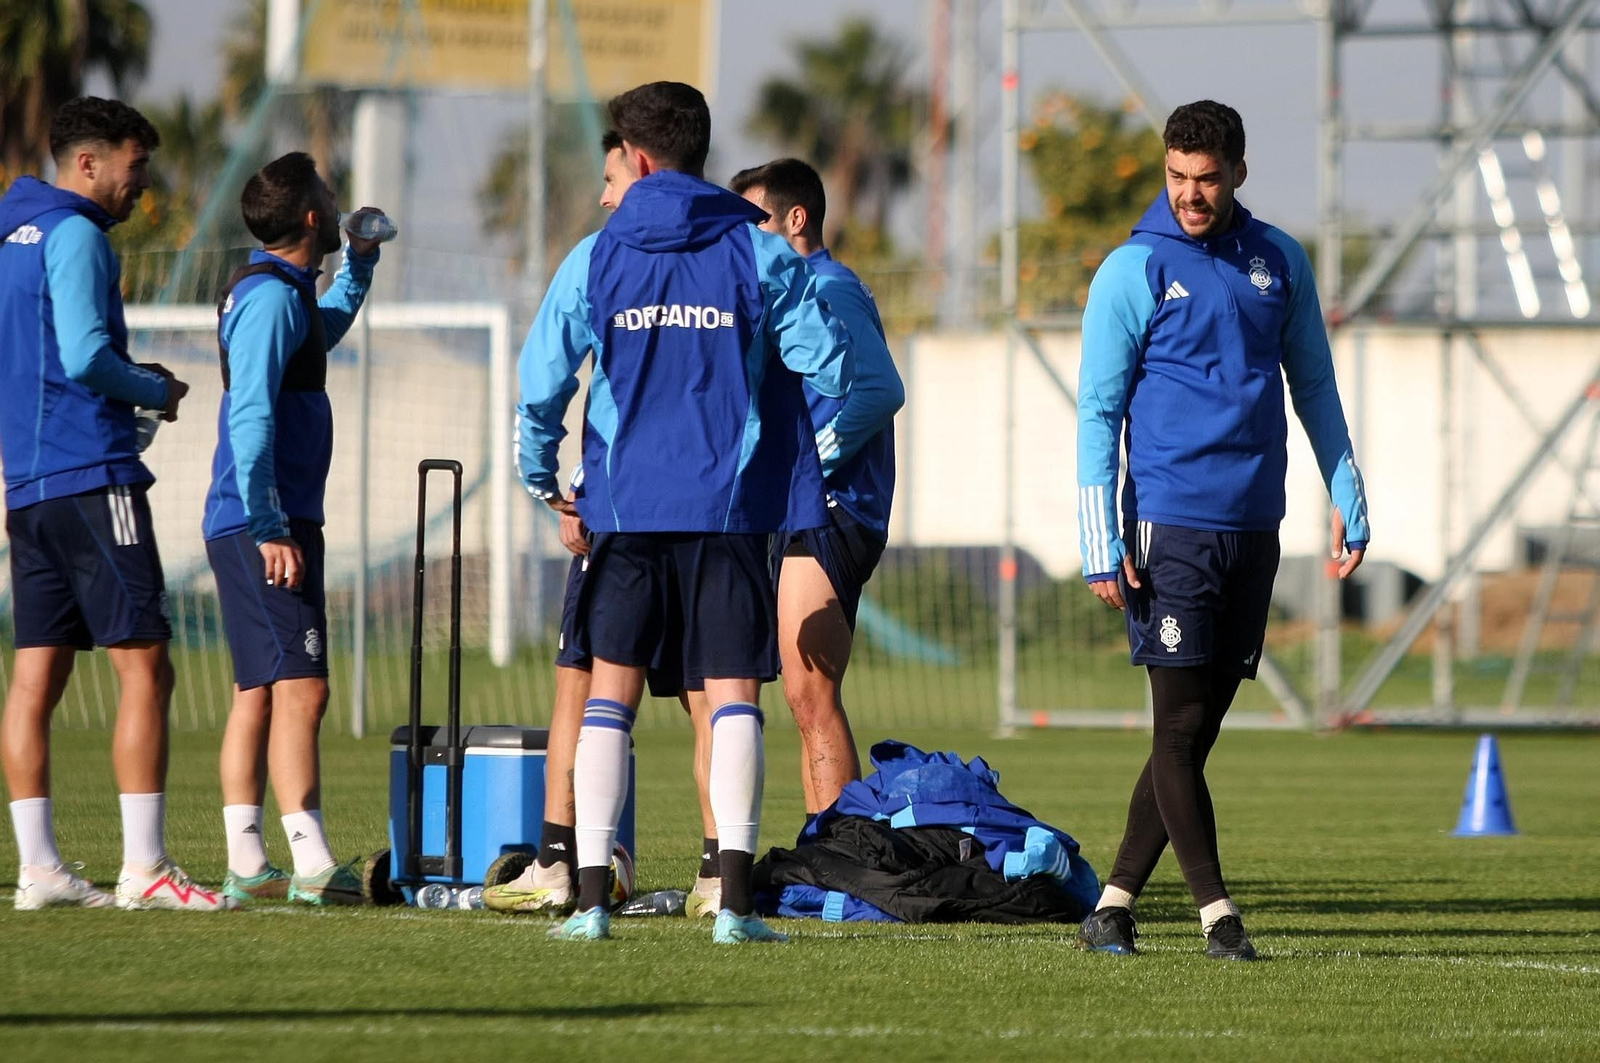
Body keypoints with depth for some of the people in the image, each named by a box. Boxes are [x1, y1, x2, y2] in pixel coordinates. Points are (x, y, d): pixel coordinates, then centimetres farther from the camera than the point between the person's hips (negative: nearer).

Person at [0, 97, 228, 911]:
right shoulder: (74, 235, -10)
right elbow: (86, 354, -19)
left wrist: (130, 384, 18)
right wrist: (153, 391, -3)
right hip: (92, 476, -9)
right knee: (144, 667, -8)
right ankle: (144, 868, -11)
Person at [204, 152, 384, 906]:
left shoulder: (284, 293, 17)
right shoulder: (271, 296, -14)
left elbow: (325, 329, 43)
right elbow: (249, 417, -22)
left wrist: (360, 263, 32)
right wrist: (269, 528, -24)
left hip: (261, 526, 11)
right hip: (265, 525, -11)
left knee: (258, 693, 10)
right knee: (299, 688, -15)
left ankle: (246, 866, 11)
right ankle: (311, 865, -20)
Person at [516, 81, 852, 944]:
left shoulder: (596, 258, 2)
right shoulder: (760, 253, 0)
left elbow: (540, 381, 3)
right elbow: (830, 367, -1)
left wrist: (542, 480, 18)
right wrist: (816, 470, 18)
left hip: (625, 508, 1)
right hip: (731, 508, -1)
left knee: (609, 694, 8)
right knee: (733, 698, 1)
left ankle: (591, 897, 1)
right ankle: (735, 897, -11)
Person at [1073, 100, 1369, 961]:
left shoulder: (1279, 261, 8)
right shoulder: (1133, 271, -4)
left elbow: (1313, 385, 17)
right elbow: (1097, 413, -4)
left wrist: (1347, 499, 11)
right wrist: (1101, 544, -11)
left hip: (1255, 526, 5)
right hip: (1170, 524, -5)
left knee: (1200, 727, 6)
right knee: (1180, 724, -8)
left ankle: (1117, 897, 14)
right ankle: (1215, 908, -6)